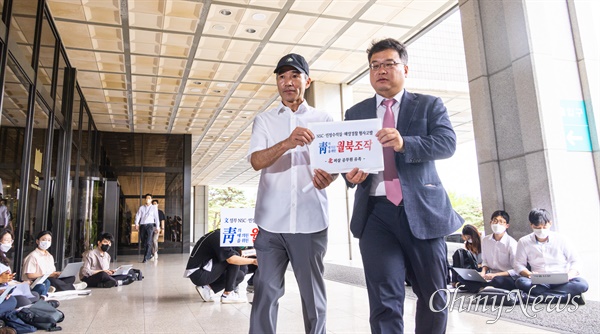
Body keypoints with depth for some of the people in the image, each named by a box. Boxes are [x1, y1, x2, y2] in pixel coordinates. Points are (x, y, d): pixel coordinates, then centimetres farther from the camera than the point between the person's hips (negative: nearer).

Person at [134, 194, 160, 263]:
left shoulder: (154, 208, 9)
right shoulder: (141, 207, 14)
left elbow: (156, 217, 9)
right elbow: (138, 216, 5)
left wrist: (157, 227, 6)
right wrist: (136, 224, -10)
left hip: (150, 225, -3)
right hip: (142, 225, 3)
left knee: (148, 242, -13)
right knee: (143, 242, 6)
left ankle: (145, 258, -13)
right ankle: (149, 254, 24)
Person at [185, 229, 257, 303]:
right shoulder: (219, 236, -18)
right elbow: (231, 259, -28)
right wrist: (253, 261, -19)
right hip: (199, 274, -9)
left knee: (240, 275, 6)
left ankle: (207, 288, 4)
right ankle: (228, 294, -10)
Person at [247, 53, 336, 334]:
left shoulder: (324, 120, 11)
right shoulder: (264, 120, 11)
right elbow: (256, 161, -4)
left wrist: (327, 176, -18)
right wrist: (287, 143, -24)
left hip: (310, 219, 0)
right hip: (271, 220, 0)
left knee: (313, 292, 8)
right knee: (266, 291, 2)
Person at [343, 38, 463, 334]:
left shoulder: (429, 105, 9)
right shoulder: (355, 113, 15)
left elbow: (447, 143, -7)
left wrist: (405, 143, -25)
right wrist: (350, 174, -13)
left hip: (422, 209, 0)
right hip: (376, 212, 1)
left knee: (434, 297, 11)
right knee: (384, 300, -4)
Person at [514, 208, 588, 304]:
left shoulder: (561, 239, 4)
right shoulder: (524, 242, 4)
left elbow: (574, 261, 7)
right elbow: (519, 264, 5)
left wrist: (570, 274, -15)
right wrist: (529, 274, -17)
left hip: (562, 281, 0)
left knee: (582, 283, -31)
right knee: (521, 282, -33)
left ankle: (538, 295, -34)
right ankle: (569, 296, -34)